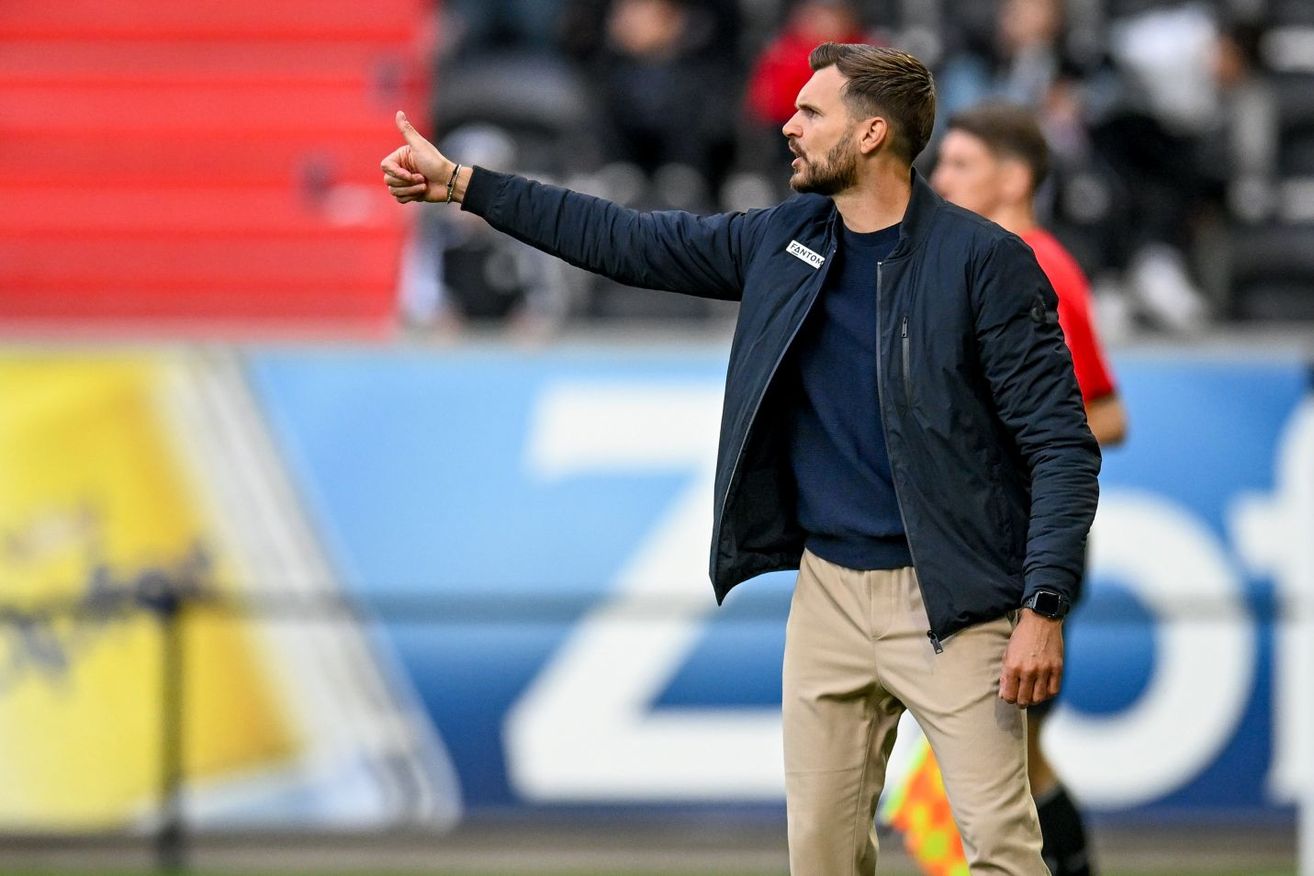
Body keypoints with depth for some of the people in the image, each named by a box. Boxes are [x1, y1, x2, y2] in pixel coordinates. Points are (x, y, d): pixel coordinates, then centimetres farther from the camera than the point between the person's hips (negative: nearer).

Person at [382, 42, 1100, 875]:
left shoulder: (984, 262, -10)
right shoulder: (784, 242, 8)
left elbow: (1062, 445, -11)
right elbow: (629, 242, 16)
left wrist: (1044, 608, -19)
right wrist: (461, 183, 15)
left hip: (949, 602, -6)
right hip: (829, 590, 6)